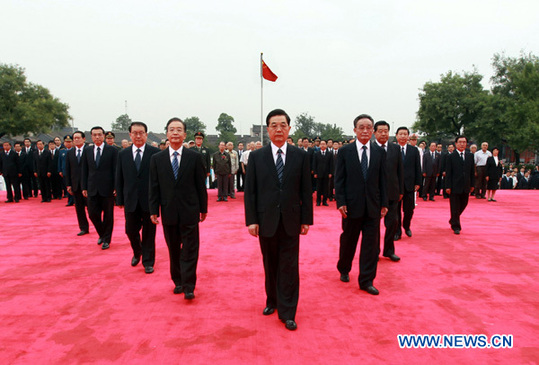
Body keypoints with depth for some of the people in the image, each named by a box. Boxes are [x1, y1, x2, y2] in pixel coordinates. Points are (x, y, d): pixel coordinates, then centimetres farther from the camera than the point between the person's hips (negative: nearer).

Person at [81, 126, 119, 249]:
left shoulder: (112, 150, -3)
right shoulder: (87, 150, 8)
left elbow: (116, 170, -4)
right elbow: (84, 170, 10)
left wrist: (116, 187, -10)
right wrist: (84, 187, 4)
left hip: (107, 188, -3)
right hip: (92, 189, 3)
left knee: (108, 216, 6)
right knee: (93, 214, 4)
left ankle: (106, 239, 20)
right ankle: (102, 234, 29)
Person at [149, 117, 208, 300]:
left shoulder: (195, 157, -1)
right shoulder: (157, 159, 4)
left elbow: (201, 184, 2)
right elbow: (154, 187, 4)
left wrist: (203, 208, 3)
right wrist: (153, 210, -1)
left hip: (189, 211, -2)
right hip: (168, 212, 2)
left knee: (190, 250, 0)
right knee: (173, 250, 12)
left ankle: (188, 286, 7)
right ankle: (178, 281, 27)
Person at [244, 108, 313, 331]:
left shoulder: (300, 156, 2)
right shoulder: (256, 156, 1)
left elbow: (305, 190, 3)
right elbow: (250, 191, 0)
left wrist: (306, 219, 0)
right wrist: (251, 220, -6)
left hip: (290, 221, 0)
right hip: (266, 220, 1)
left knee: (289, 268, 1)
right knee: (270, 265, 14)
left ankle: (287, 312, 11)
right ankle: (272, 301, 33)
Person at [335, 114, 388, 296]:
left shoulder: (380, 152, 5)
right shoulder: (345, 151, -1)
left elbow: (383, 179, 6)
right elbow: (339, 179, -3)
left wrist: (384, 203, 2)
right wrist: (341, 202, -10)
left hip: (373, 206, 2)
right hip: (352, 205, -2)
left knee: (371, 244, 3)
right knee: (348, 241, 13)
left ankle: (366, 281, 14)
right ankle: (344, 270, 37)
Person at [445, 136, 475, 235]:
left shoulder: (470, 156, 9)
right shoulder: (451, 157, -3)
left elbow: (472, 171, 12)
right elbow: (448, 173, -5)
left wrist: (472, 184, 8)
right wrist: (448, 186, -10)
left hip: (466, 186, 4)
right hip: (455, 186, -4)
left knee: (463, 205, 12)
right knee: (455, 207, 0)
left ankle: (453, 220, 33)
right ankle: (456, 226, 9)